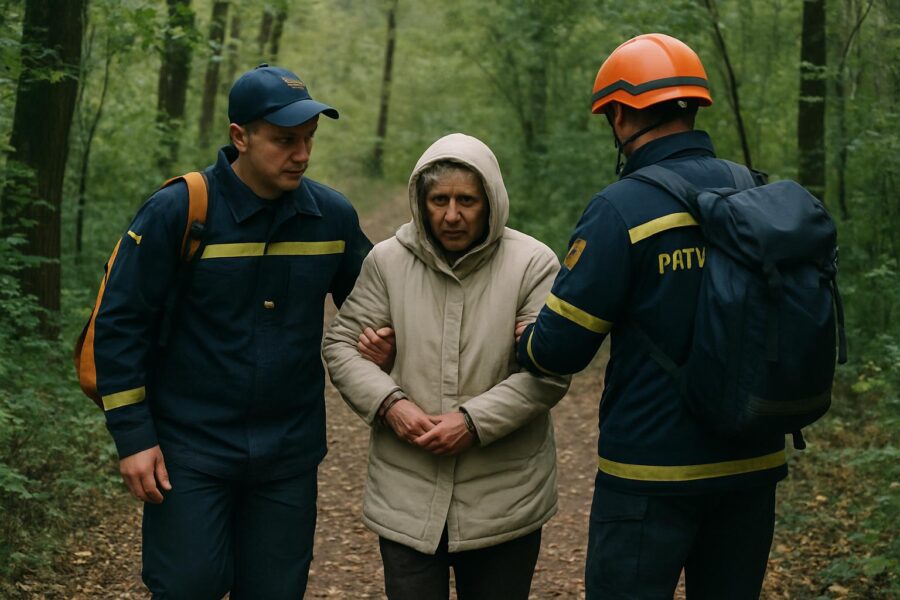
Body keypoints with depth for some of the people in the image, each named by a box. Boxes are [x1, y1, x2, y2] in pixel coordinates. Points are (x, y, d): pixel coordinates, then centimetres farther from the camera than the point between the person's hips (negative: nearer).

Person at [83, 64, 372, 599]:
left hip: (290, 454, 4)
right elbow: (119, 323, -8)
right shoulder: (178, 210, -12)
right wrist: (133, 436, -10)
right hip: (191, 451, -3)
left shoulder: (333, 215, 0)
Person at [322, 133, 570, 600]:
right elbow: (340, 345, 6)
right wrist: (389, 403, -11)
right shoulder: (387, 260, 2)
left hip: (505, 504, -1)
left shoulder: (533, 264, -6)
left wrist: (474, 421, -19)